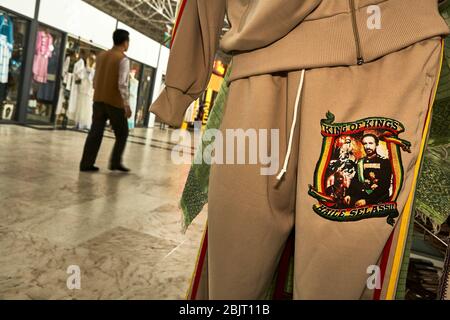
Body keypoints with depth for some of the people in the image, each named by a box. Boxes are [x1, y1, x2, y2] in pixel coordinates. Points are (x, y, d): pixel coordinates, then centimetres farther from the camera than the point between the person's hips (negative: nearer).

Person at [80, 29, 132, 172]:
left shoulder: (101, 56, 12)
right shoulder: (123, 59, -10)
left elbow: (95, 79, 15)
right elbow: (122, 84, -18)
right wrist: (127, 104, -16)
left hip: (99, 100, 7)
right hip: (115, 102, -6)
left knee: (95, 133, 7)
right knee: (122, 134, 9)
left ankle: (86, 164, 6)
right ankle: (115, 162, 11)